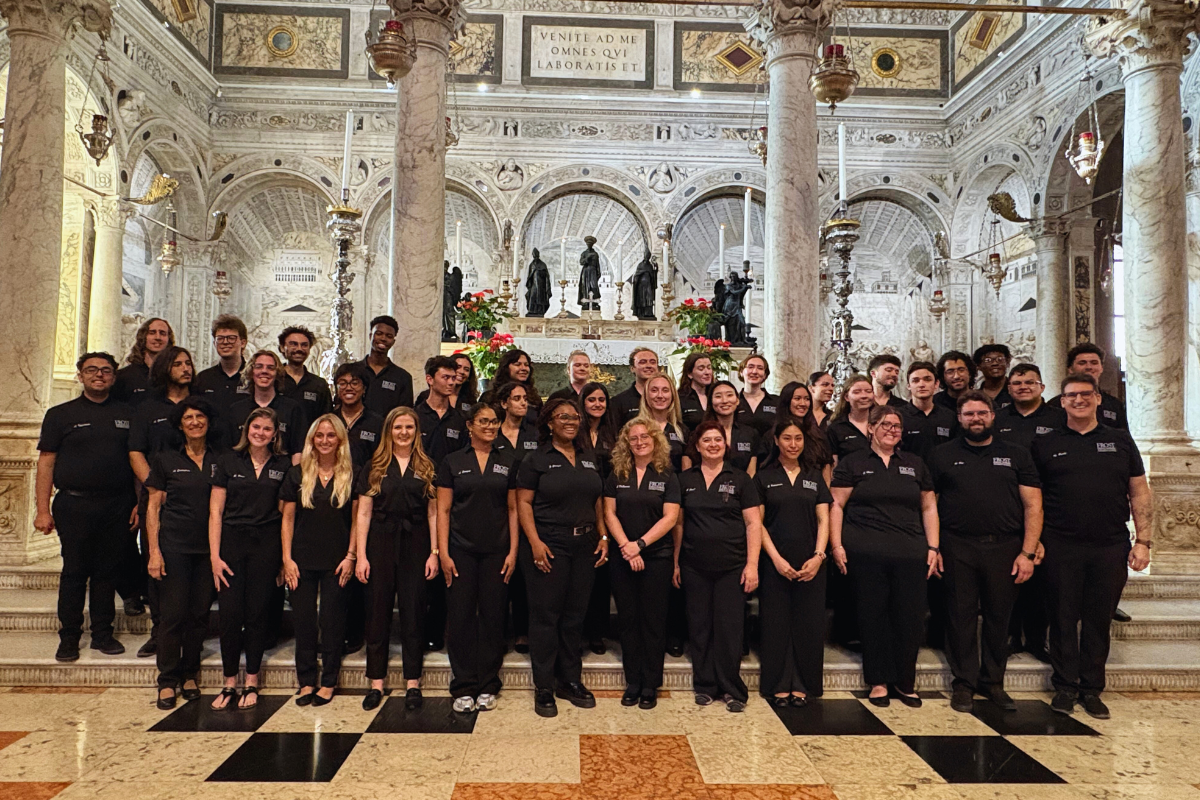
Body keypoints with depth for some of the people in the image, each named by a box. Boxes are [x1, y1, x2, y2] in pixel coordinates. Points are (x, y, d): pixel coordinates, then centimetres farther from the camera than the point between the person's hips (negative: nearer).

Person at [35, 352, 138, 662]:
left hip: (117, 506, 2)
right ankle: (69, 638, 14)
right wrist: (43, 510, -5)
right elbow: (46, 463, 2)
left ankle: (103, 634, 18)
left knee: (107, 572, 7)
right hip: (74, 505, -2)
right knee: (74, 573, 3)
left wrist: (140, 502, 4)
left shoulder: (127, 414, 10)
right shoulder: (61, 414, 5)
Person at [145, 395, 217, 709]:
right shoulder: (165, 459, 4)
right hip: (174, 546, -2)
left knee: (200, 613, 5)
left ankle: (189, 675, 20)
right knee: (173, 613, -3)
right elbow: (153, 507, 3)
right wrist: (154, 550, -5)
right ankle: (168, 680, 10)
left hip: (208, 547, 2)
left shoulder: (219, 461, 8)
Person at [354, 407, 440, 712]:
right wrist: (361, 555, -4)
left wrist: (434, 552, -3)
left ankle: (412, 683, 13)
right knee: (378, 611, 6)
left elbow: (433, 513, 4)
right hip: (380, 543, 0)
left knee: (413, 612, 4)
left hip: (415, 545, 0)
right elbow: (363, 513, 2)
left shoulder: (427, 468, 6)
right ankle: (376, 683, 17)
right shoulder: (374, 468, 5)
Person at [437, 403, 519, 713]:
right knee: (461, 616, 1)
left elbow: (512, 509, 7)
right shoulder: (453, 462, 3)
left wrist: (513, 551, 1)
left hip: (496, 551, 1)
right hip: (461, 550, -1)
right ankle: (463, 687, 13)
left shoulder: (508, 461, 7)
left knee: (493, 616, 5)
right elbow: (443, 510, 2)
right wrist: (443, 553, -5)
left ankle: (487, 686, 17)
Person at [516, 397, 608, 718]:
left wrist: (603, 536, 7)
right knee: (546, 615, 1)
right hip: (548, 546, -5)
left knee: (575, 615, 11)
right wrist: (535, 541, -17)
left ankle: (570, 680, 23)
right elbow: (523, 502, -7)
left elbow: (597, 502, 17)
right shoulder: (536, 460, -2)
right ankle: (543, 687, 11)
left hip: (584, 547, 5)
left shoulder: (589, 460, 13)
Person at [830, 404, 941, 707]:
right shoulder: (853, 463, 5)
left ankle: (905, 682, 21)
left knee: (911, 617, 4)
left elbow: (928, 508, 16)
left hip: (910, 554, 3)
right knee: (872, 616, 4)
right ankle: (878, 681, 18)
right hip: (866, 554, -3)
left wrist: (933, 547, 7)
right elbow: (837, 505, 1)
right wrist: (836, 545, -7)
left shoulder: (915, 464, 16)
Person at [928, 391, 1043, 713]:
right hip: (958, 548, -1)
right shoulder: (943, 456, 8)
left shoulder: (1016, 455, 9)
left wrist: (1027, 553, -5)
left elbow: (1033, 506, 4)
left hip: (1005, 547, 1)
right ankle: (963, 684, 15)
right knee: (961, 616, 4)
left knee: (999, 617, 8)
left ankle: (993, 682, 23)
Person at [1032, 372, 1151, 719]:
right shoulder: (1045, 444, 5)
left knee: (1099, 620, 8)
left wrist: (1143, 541, 1)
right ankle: (1065, 686, 17)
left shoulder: (1120, 440, 9)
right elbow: (1034, 498, 6)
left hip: (1111, 547, 1)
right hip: (1061, 545, -1)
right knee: (1063, 618, 5)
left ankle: (1091, 689, 21)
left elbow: (1140, 493, 8)